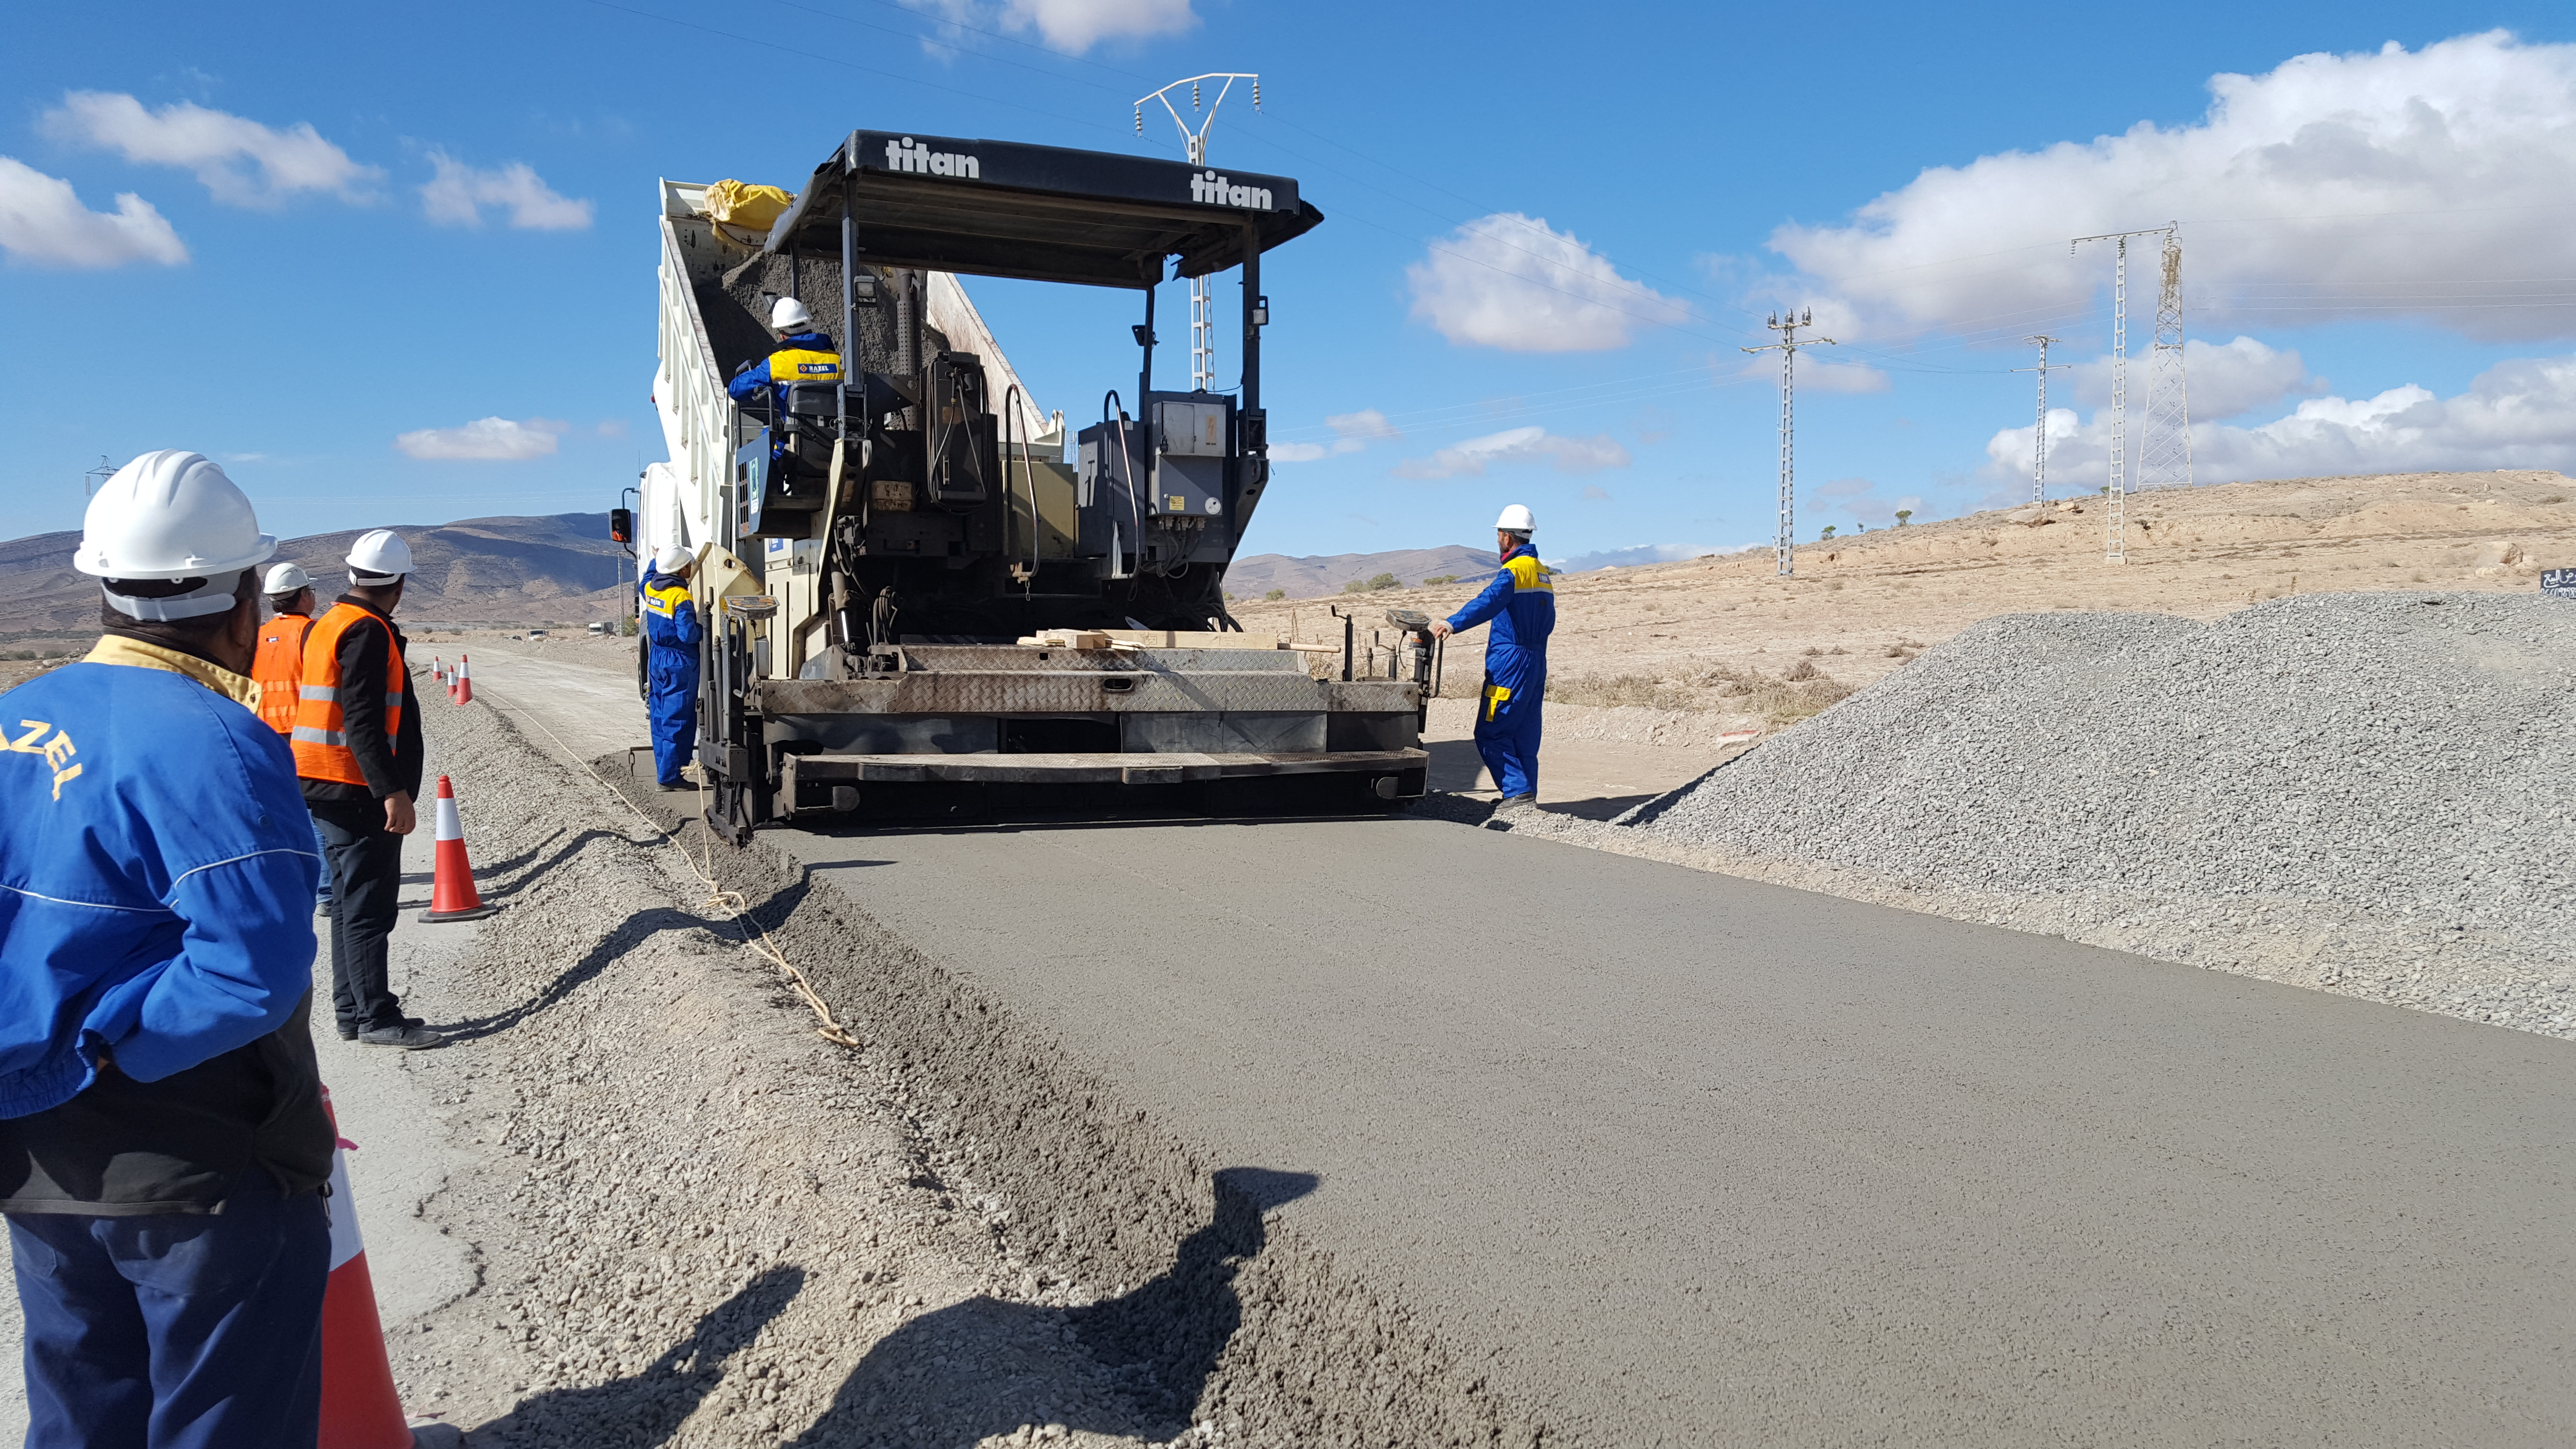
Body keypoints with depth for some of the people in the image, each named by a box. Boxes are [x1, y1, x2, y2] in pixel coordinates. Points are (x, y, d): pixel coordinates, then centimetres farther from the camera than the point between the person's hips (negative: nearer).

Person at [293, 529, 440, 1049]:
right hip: (357, 791, -10)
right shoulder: (368, 631, -15)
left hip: (326, 789, 10)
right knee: (369, 905, -5)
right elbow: (363, 720, -22)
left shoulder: (327, 624, 16)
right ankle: (375, 1016, 0)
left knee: (351, 902, 15)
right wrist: (393, 791, -25)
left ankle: (352, 1011, 22)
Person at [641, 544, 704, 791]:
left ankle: (663, 769, 21)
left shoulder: (651, 588, 3)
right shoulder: (681, 598, -21)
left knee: (660, 717, 14)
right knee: (678, 720, -3)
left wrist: (657, 560, 30)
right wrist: (706, 628, -7)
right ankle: (669, 775, -2)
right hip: (680, 664, -8)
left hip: (657, 659, 8)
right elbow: (689, 634, -24)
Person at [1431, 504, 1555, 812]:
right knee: (1524, 732, 12)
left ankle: (1518, 792, -10)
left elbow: (1489, 602, -32)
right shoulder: (1542, 573, 16)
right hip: (1536, 663, 9)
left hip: (1510, 663, -9)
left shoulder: (1515, 570, -13)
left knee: (1491, 732, -5)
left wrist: (1452, 623, -45)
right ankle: (1526, 796, 13)